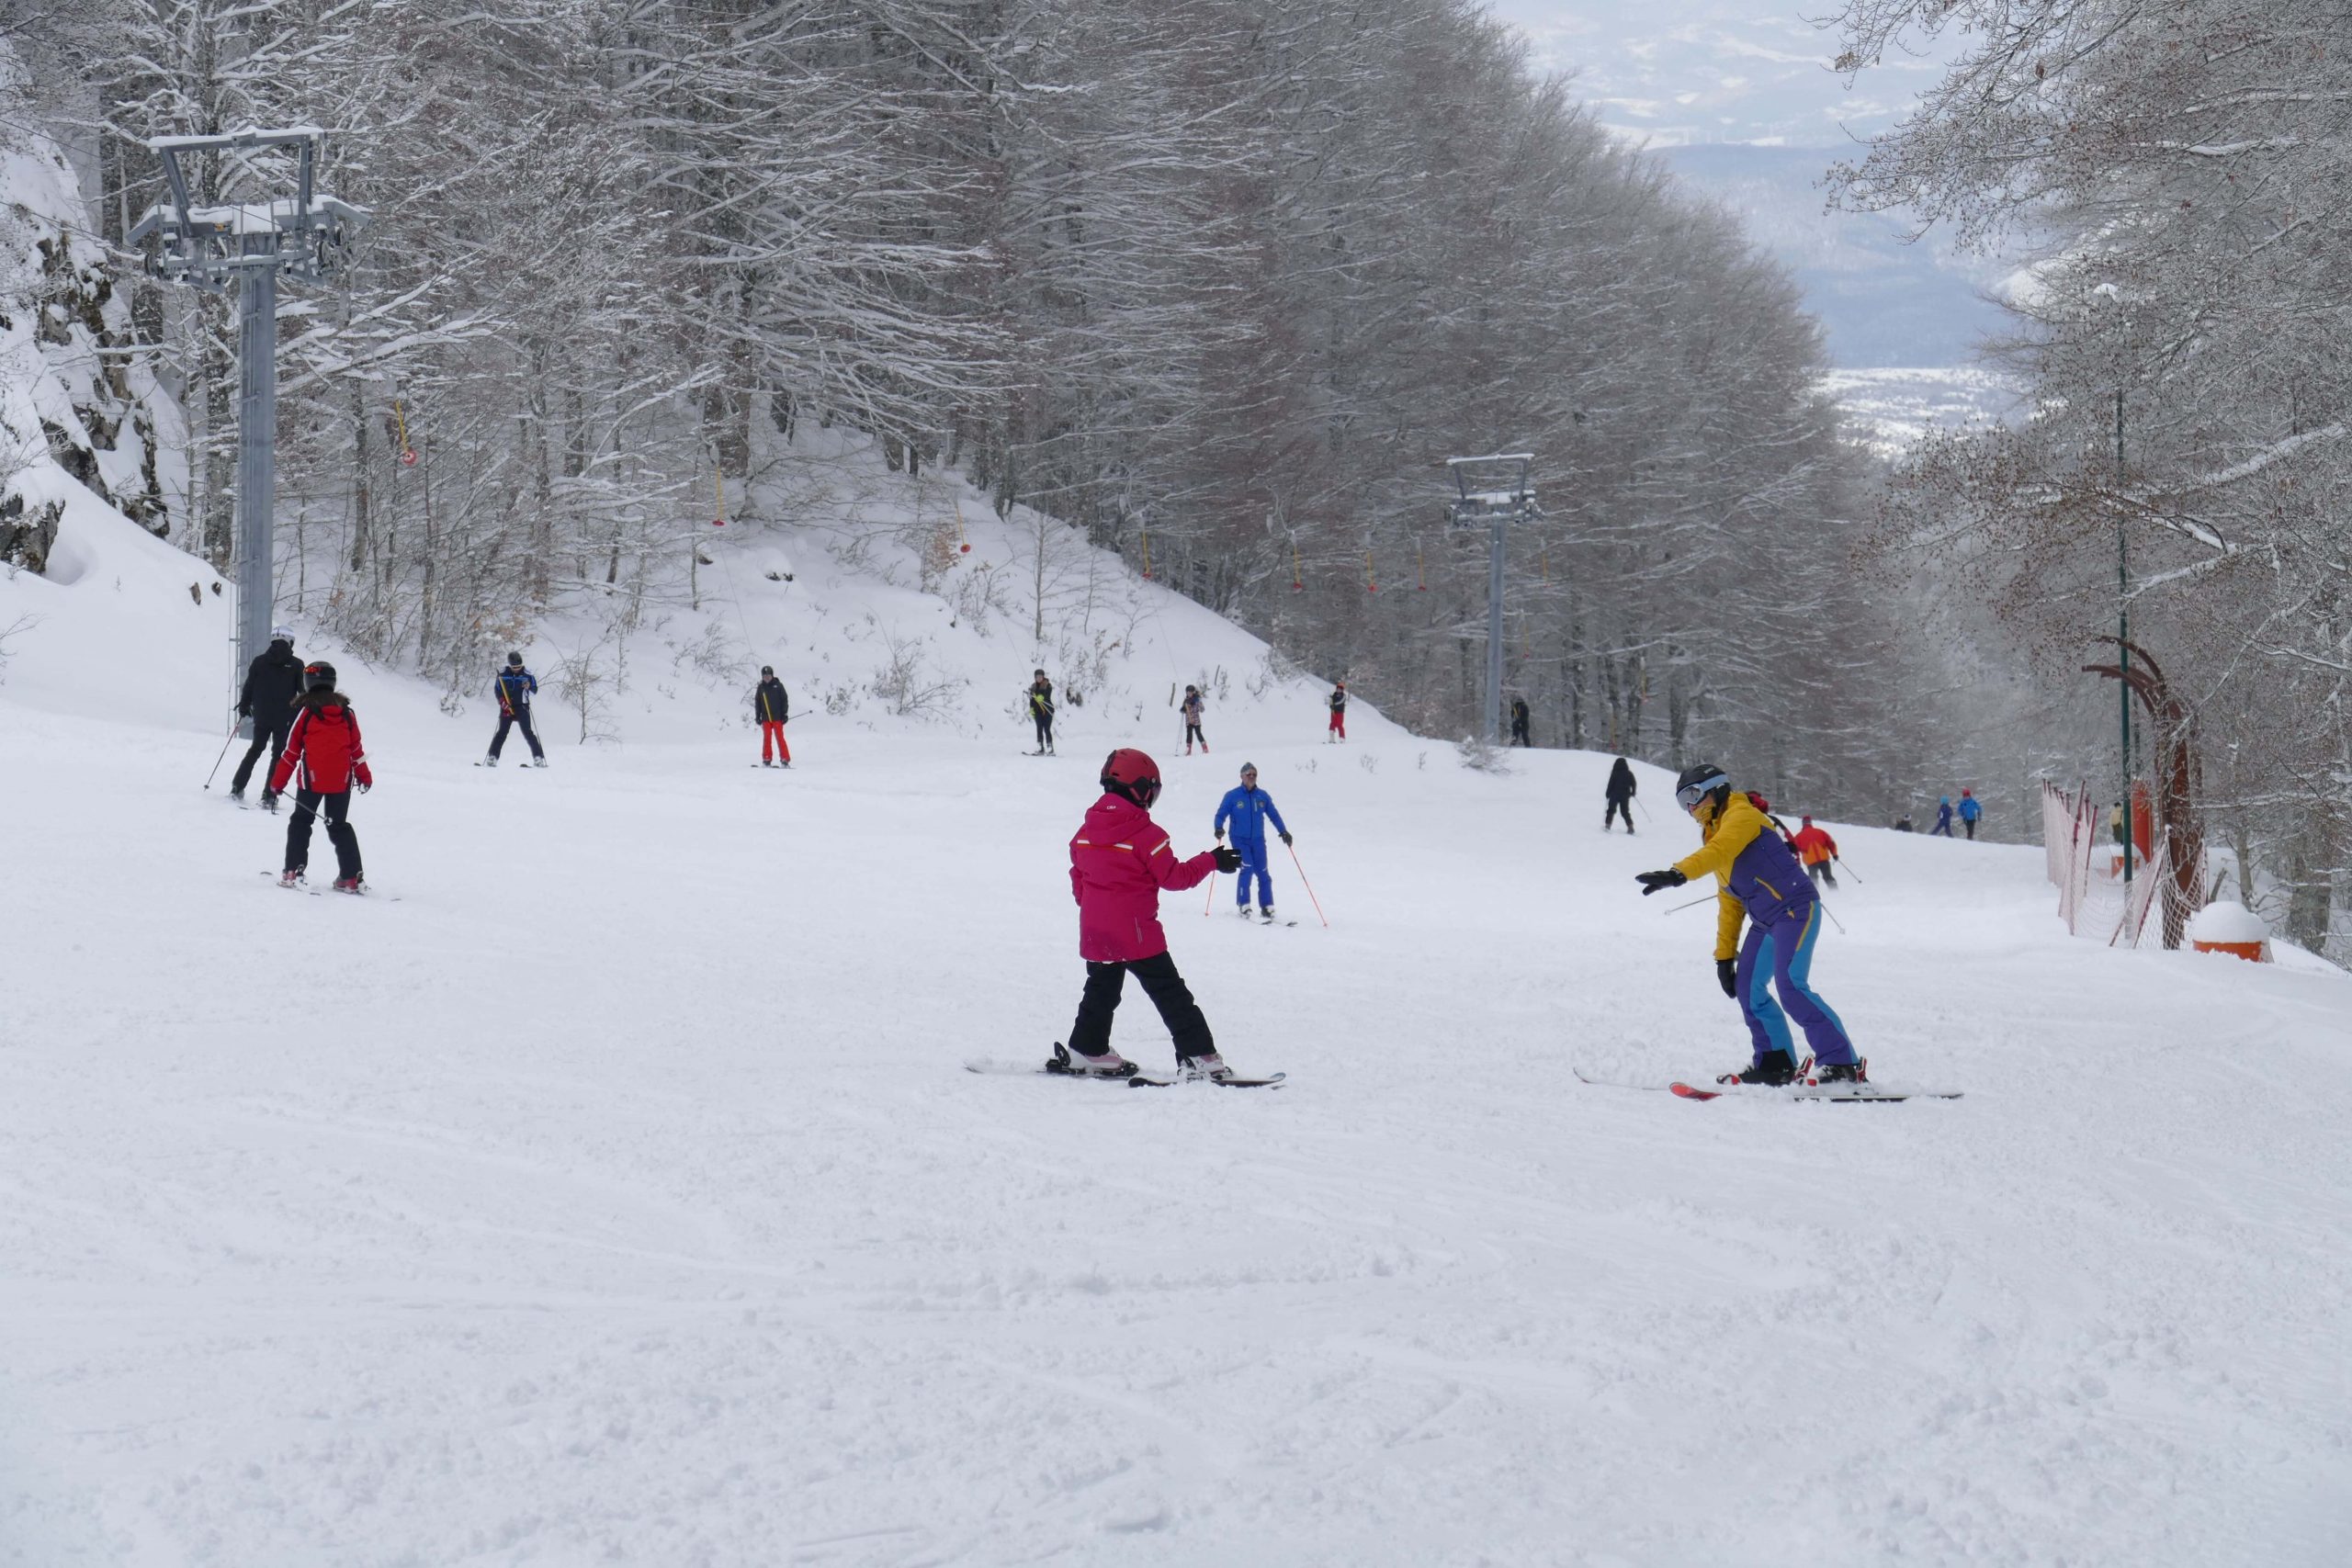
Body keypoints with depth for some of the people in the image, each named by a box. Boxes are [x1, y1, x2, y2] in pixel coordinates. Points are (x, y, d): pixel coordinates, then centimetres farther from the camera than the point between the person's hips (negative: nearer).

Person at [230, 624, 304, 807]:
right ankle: (269, 795, -3)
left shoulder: (259, 661, -1)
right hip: (284, 720, -3)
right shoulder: (296, 665, -7)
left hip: (261, 716, 3)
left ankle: (237, 787, 16)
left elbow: (249, 687, 4)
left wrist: (244, 707, 17)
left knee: (256, 749, 19)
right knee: (278, 754, 4)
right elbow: (304, 694, -2)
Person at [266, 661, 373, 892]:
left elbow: (292, 752, -2)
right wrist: (364, 776, 23)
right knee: (340, 826, 13)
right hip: (342, 780, 3)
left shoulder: (305, 712, -5)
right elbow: (356, 748, 10)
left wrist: (277, 784, 5)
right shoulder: (346, 712, 4)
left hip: (312, 779, -3)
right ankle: (352, 877, 7)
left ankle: (294, 873, -1)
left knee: (301, 823, 9)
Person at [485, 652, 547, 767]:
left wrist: (529, 686, -22)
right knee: (502, 732, -4)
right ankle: (492, 757, 0)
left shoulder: (527, 674, 0)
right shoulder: (502, 674, 2)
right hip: (507, 707, 1)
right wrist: (502, 702, -6)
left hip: (522, 707, -1)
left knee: (527, 732, -8)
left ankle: (538, 758, -8)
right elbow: (497, 690, 8)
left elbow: (535, 689, 1)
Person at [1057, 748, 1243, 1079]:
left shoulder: (1085, 831, 5)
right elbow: (1173, 877, -11)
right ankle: (1198, 1058, -5)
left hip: (1094, 931, 6)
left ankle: (1086, 1052, 29)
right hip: (1135, 932, -6)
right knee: (1171, 995, -1)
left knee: (1101, 991, 24)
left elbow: (1078, 878, 15)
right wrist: (1212, 861, 0)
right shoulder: (1146, 834, -15)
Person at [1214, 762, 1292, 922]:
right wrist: (1219, 828, -20)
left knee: (1262, 873, -1)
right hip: (1240, 839, -3)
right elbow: (1221, 815, -1)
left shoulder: (1262, 796, 6)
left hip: (1258, 839, 3)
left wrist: (1283, 831, 3)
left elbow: (1274, 815, 14)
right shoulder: (1232, 796, -3)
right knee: (1247, 868, -18)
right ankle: (1244, 906, -10)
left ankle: (1267, 908, 5)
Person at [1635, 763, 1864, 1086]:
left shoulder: (1741, 815, -8)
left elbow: (1718, 852, -30)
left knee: (1790, 986, -20)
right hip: (1766, 922, 10)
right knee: (1748, 988, 5)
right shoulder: (1715, 834, 20)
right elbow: (1729, 902, 23)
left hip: (1796, 909, -10)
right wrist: (1724, 955, 19)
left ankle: (1843, 1064, -21)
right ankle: (1774, 1064, 13)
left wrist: (1677, 874, -44)